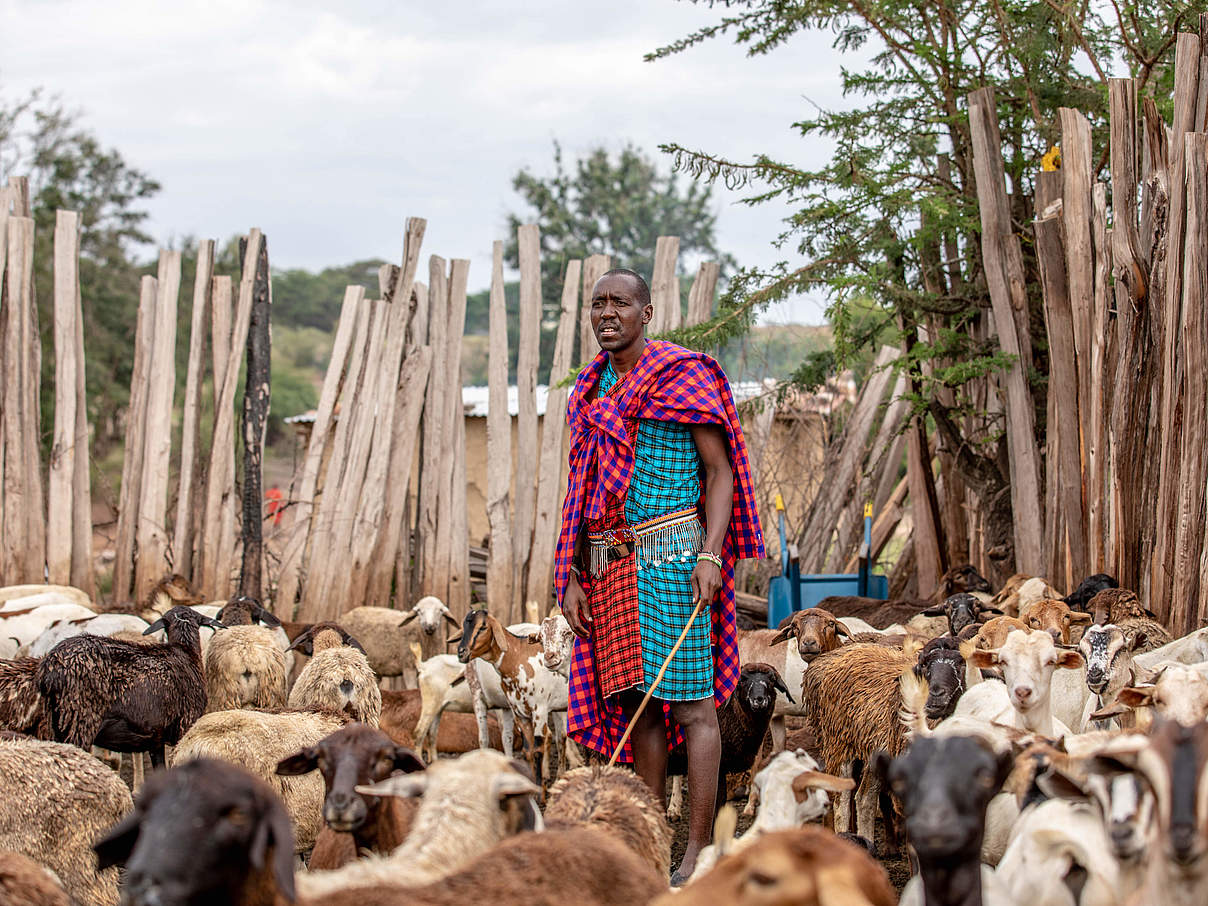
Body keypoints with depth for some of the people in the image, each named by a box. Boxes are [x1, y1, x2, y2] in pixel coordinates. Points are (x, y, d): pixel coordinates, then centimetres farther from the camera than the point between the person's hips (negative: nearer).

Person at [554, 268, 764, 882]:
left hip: (672, 554, -7)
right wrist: (571, 578, 10)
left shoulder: (683, 374, -2)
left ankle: (697, 853, -8)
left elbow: (720, 469, -5)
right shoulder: (591, 390, 16)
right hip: (608, 569, 7)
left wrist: (711, 555, -17)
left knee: (691, 702, -7)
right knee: (637, 701, 8)